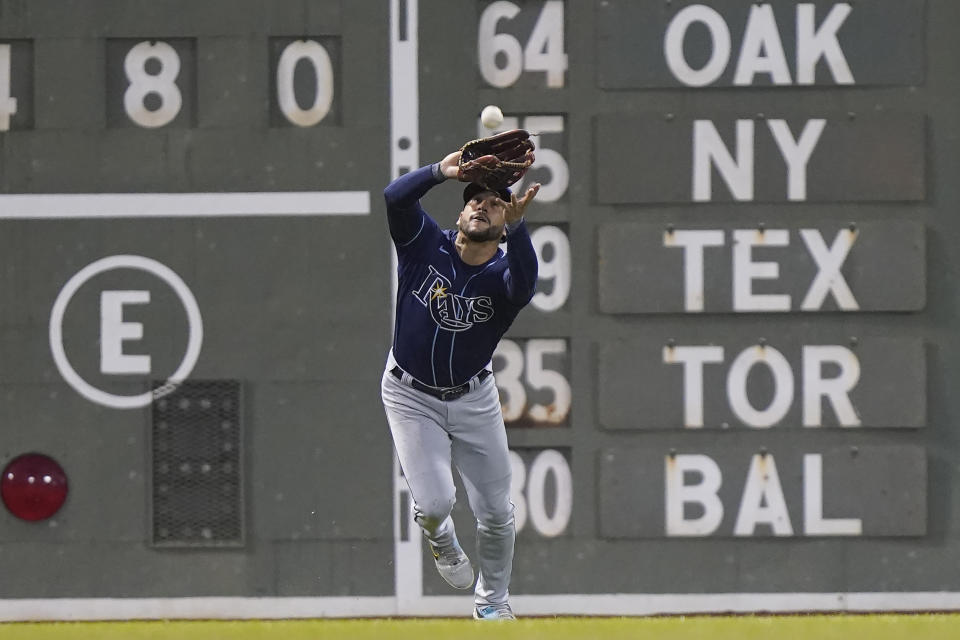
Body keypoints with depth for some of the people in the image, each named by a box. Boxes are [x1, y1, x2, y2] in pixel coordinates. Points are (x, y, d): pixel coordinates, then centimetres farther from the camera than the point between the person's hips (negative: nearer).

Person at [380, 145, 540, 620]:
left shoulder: (503, 274, -15)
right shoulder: (425, 243, -14)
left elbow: (524, 284, -40)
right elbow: (395, 197, -31)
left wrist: (516, 225, -54)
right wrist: (443, 171, -47)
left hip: (473, 398, 1)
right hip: (412, 397, -1)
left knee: (495, 513, 5)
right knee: (435, 502, -14)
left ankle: (492, 601, 31)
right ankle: (439, 535, 25)